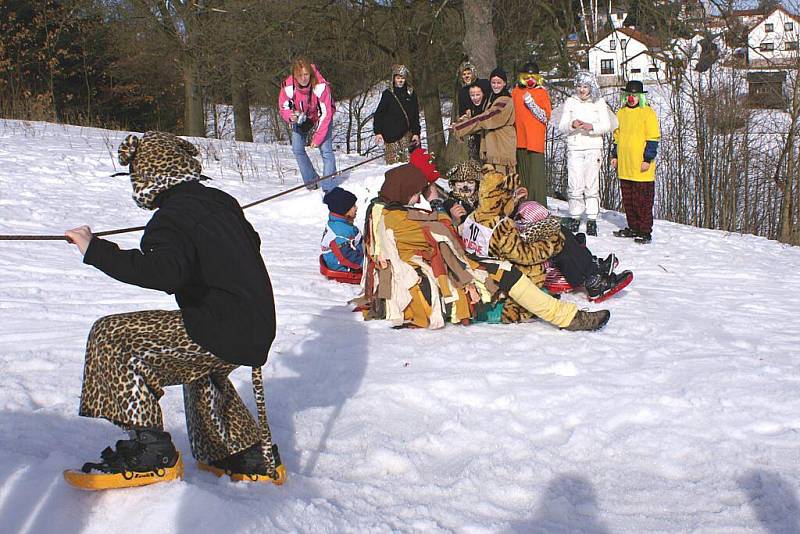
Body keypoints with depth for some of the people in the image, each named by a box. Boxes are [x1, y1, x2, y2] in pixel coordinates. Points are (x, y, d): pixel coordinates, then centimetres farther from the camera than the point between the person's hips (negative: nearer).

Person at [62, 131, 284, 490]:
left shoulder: (172, 218, -14)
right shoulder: (221, 202, 13)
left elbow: (164, 271, -33)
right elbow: (252, 243, 31)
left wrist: (96, 251, -29)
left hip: (222, 332, -9)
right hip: (258, 329, 9)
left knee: (113, 337, -7)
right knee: (203, 371, 39)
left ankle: (151, 452, -8)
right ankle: (251, 458, 40)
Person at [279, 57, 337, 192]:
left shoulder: (321, 86, -33)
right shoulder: (288, 87, -26)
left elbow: (325, 114, -27)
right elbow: (283, 107, -10)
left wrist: (318, 137, -26)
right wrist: (290, 116, -35)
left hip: (320, 119, -3)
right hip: (300, 120, 3)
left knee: (326, 150, -14)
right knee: (297, 150, -3)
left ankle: (329, 188, -13)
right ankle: (311, 180, 16)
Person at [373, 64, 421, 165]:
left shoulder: (411, 93, 10)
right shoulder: (388, 94, 1)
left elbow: (416, 115, 12)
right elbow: (378, 114, 2)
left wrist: (416, 133, 6)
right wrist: (378, 132, -7)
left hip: (406, 134, 3)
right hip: (391, 135, -3)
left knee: (407, 161, -2)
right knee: (393, 162, -7)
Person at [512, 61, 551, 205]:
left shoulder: (542, 93, 1)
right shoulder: (516, 91, 14)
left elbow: (546, 117, -7)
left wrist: (531, 103, -16)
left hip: (535, 140, -5)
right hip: (520, 139, 5)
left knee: (536, 173, -8)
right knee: (522, 173, 7)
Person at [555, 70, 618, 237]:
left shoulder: (599, 102, 7)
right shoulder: (570, 102, 10)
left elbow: (607, 125, 0)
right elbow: (562, 126, 5)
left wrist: (591, 127, -18)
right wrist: (572, 125, -17)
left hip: (593, 148, -1)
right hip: (574, 148, 1)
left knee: (592, 185, -4)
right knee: (575, 185, -5)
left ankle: (592, 220, 1)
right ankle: (575, 218, 6)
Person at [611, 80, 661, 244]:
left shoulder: (647, 113, -4)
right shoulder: (621, 113, 14)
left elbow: (653, 138, -7)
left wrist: (648, 158, -13)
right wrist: (614, 155, 18)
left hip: (641, 167, -6)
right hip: (624, 166, 6)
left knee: (643, 200, -5)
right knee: (628, 199, 12)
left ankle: (645, 232, 0)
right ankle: (633, 228, 22)